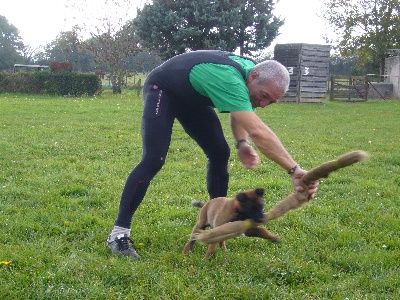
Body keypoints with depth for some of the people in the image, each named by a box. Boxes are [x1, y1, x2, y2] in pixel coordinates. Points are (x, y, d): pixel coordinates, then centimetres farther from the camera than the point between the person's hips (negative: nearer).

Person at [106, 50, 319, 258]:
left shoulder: (251, 71, -13)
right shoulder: (229, 79, -41)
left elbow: (240, 114, 4)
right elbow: (258, 132, -51)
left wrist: (242, 143, -17)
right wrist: (294, 171, -52)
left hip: (192, 98, 9)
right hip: (161, 90, -9)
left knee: (220, 153, 2)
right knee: (153, 159, -22)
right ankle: (119, 234, -17)